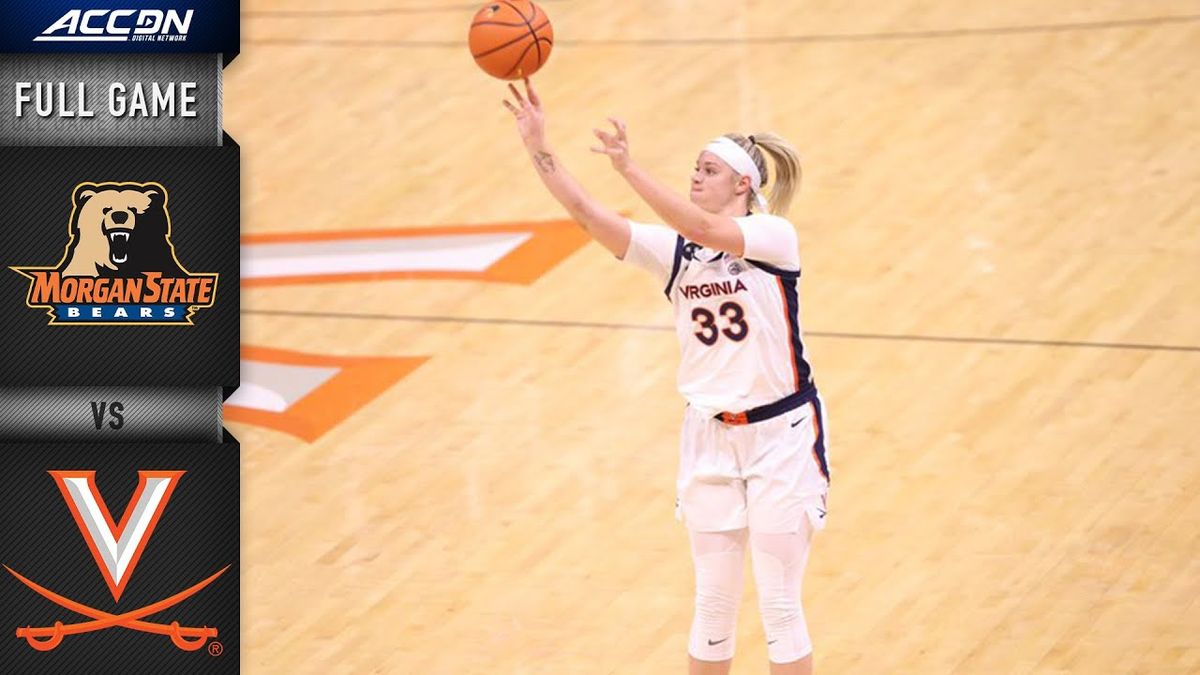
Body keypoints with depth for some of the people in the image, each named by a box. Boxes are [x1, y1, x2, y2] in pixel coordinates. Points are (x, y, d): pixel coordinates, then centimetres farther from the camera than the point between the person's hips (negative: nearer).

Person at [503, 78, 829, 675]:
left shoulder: (774, 238, -13)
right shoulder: (675, 251, 0)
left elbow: (704, 229, -31)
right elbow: (587, 213, -10)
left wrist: (628, 168, -39)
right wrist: (539, 148, -23)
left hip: (781, 435, -4)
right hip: (709, 439, 5)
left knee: (779, 606, 1)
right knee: (713, 604, 10)